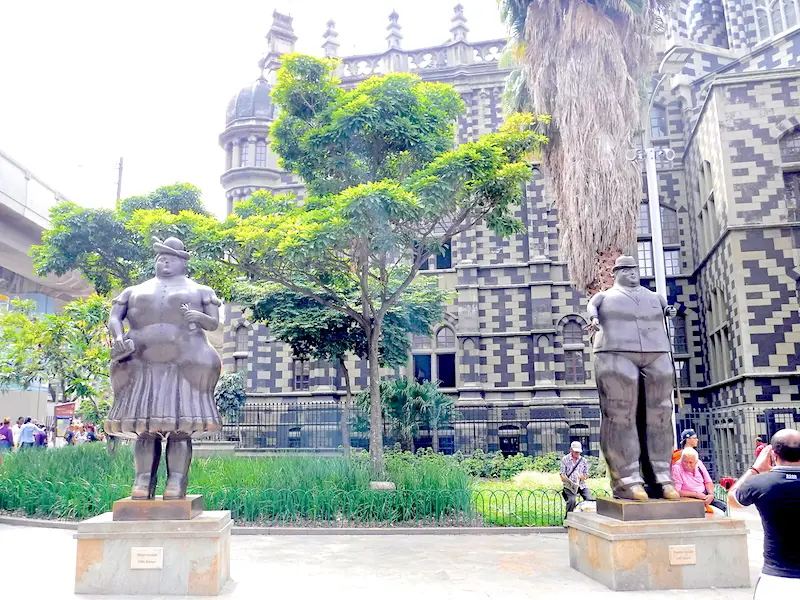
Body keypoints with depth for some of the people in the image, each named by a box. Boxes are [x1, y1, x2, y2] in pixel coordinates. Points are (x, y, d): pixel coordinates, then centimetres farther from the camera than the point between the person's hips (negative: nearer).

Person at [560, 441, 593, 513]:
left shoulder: (583, 460, 12)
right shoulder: (565, 459, 5)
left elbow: (587, 474, 16)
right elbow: (562, 473, 4)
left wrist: (584, 477, -8)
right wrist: (563, 478, -20)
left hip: (582, 485, 3)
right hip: (569, 485, -3)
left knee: (590, 500, -18)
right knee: (572, 500, -28)